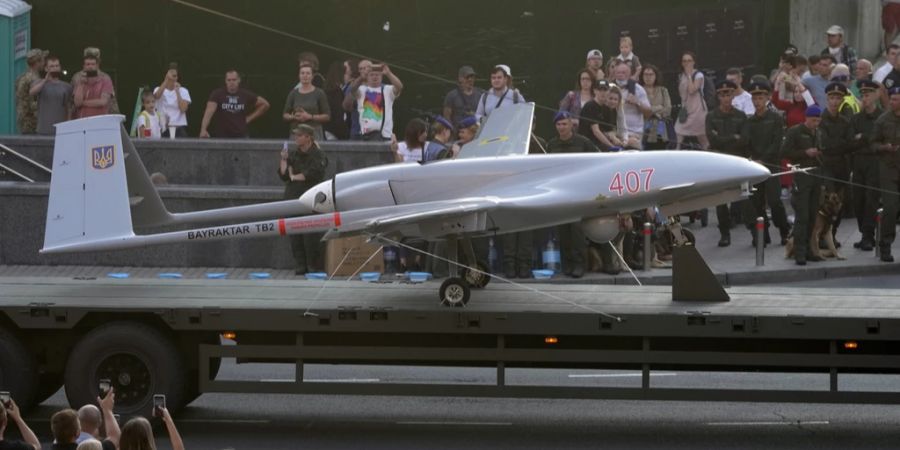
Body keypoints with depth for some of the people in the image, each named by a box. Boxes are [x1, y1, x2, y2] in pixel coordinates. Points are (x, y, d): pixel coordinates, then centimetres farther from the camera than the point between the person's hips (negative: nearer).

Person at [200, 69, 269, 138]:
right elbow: (209, 111, -23)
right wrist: (203, 130, -39)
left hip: (241, 136, 2)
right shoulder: (217, 94, -8)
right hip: (221, 136, -2)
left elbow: (265, 104, 13)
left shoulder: (246, 95, 0)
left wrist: (250, 118, 4)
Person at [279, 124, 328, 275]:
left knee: (310, 236, -7)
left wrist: (295, 177, -6)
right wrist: (284, 160, -1)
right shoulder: (293, 155, 16)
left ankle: (313, 266, 0)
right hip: (293, 197, 6)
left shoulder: (318, 155, -2)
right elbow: (283, 175, 12)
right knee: (295, 236, 2)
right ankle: (300, 265, 8)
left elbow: (313, 173, -16)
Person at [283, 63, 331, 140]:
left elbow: (327, 116, 0)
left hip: (314, 131, -2)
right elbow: (285, 115, 14)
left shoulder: (319, 93, 3)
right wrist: (294, 117, -7)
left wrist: (310, 117, -12)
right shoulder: (293, 94, 12)